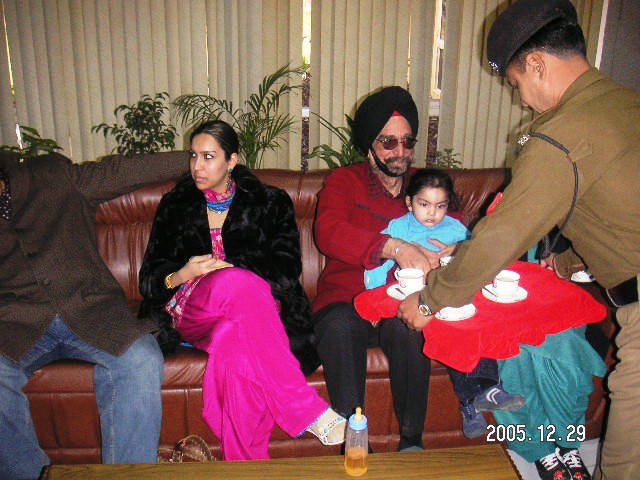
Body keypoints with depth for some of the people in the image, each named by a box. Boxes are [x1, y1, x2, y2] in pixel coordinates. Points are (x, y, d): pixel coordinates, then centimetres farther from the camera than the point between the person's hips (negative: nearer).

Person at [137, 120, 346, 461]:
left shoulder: (270, 202, 12)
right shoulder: (175, 205, 18)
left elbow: (287, 270, 0)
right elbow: (150, 277, 13)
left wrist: (226, 268, -11)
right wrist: (181, 276, -10)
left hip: (254, 308, 0)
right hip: (190, 311, 1)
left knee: (236, 341, -41)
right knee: (240, 283, -37)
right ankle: (309, 412, -37)